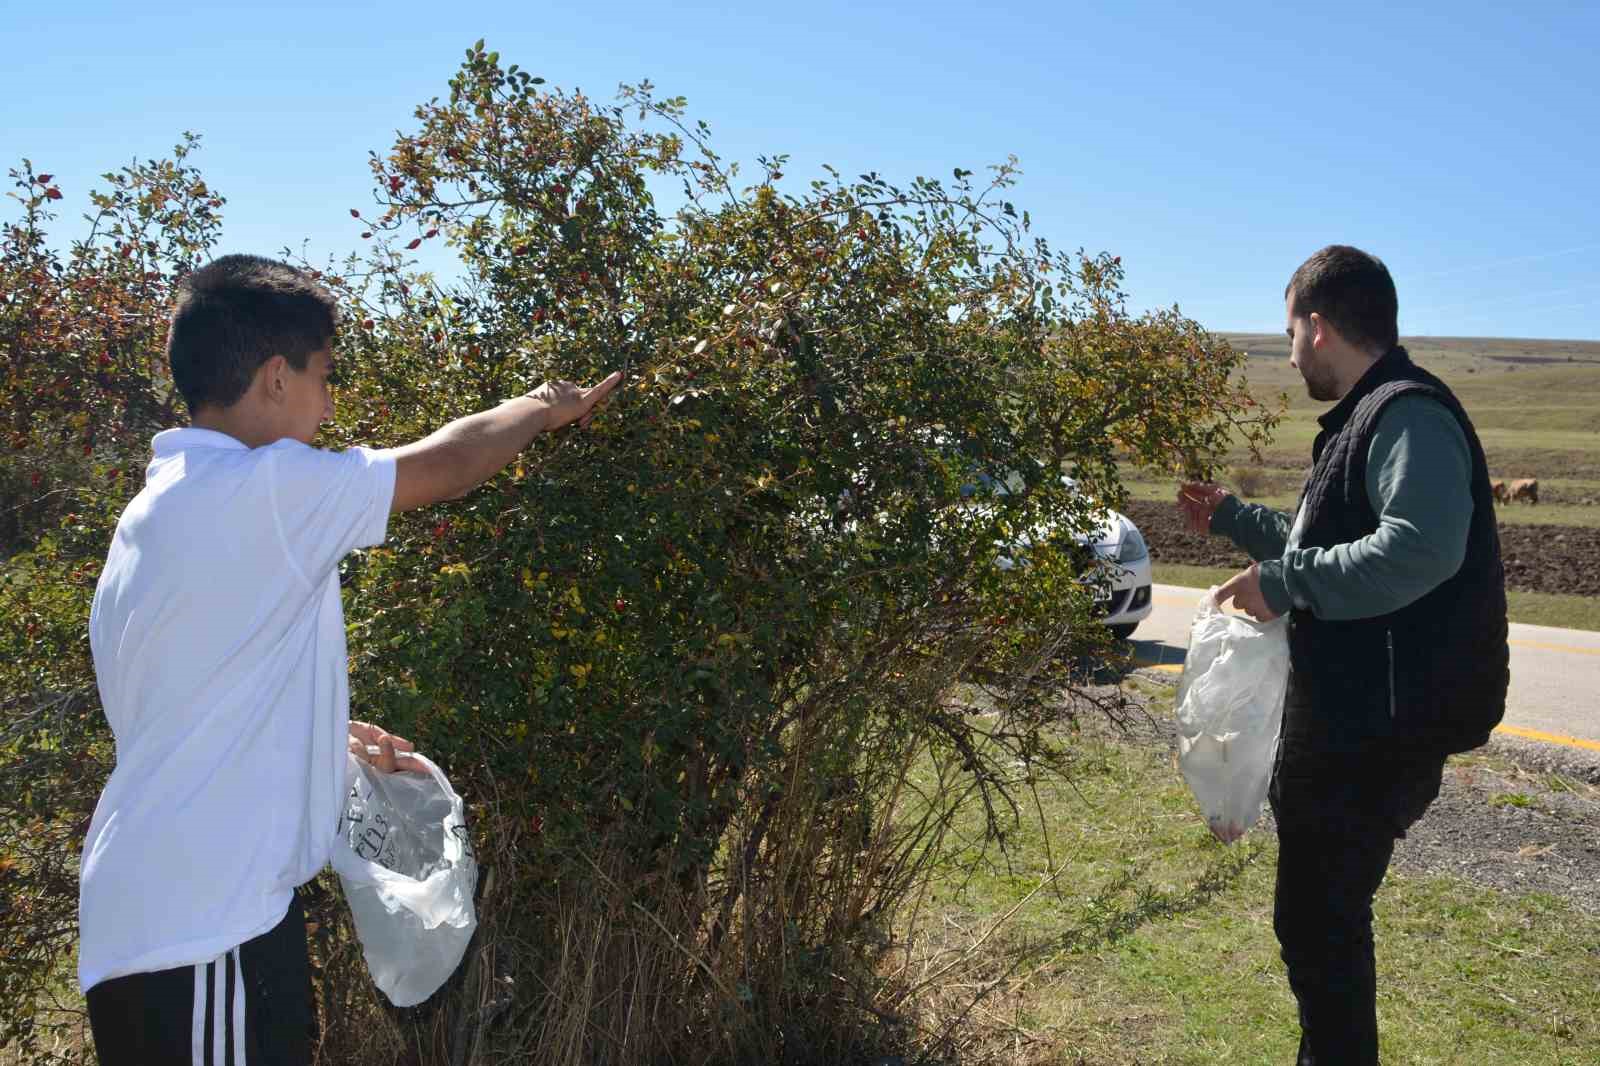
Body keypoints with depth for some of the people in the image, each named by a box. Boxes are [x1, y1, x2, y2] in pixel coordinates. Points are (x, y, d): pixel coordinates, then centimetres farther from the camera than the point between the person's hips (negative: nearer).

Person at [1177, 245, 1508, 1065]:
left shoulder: (1408, 413, -17)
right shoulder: (1368, 417, 16)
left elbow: (1423, 548, -34)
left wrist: (1283, 583, -27)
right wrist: (1231, 518, 33)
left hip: (1380, 730, -10)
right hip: (1347, 720, 10)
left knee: (1318, 921, 0)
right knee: (1321, 914, 20)